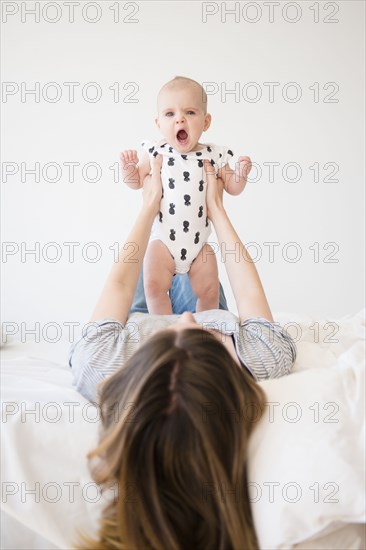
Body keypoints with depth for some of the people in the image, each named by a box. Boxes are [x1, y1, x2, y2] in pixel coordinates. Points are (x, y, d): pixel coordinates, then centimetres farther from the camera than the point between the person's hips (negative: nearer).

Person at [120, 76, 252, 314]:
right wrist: (129, 168, -11)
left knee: (209, 289, 2)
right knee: (154, 285, -14)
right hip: (164, 239, -1)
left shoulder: (214, 156, -1)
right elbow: (138, 182, 10)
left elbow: (232, 187, 9)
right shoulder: (155, 153, -2)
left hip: (199, 243, 1)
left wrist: (241, 174, -11)